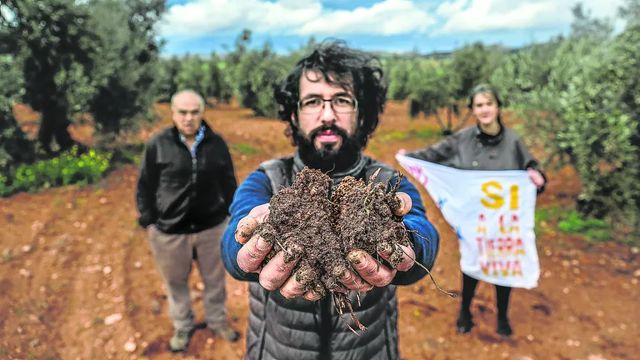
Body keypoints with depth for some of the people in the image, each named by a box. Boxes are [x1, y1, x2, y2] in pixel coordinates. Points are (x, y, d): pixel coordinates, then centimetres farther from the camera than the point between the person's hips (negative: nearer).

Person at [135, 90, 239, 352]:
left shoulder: (216, 143, -2)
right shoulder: (158, 144, -7)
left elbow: (228, 183, 6)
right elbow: (145, 186, -1)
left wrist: (233, 214, 7)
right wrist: (148, 222, -2)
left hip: (212, 227, 1)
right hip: (169, 230, -1)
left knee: (214, 279, 17)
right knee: (176, 282, 18)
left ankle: (217, 321, 41)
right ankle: (182, 327, 42)